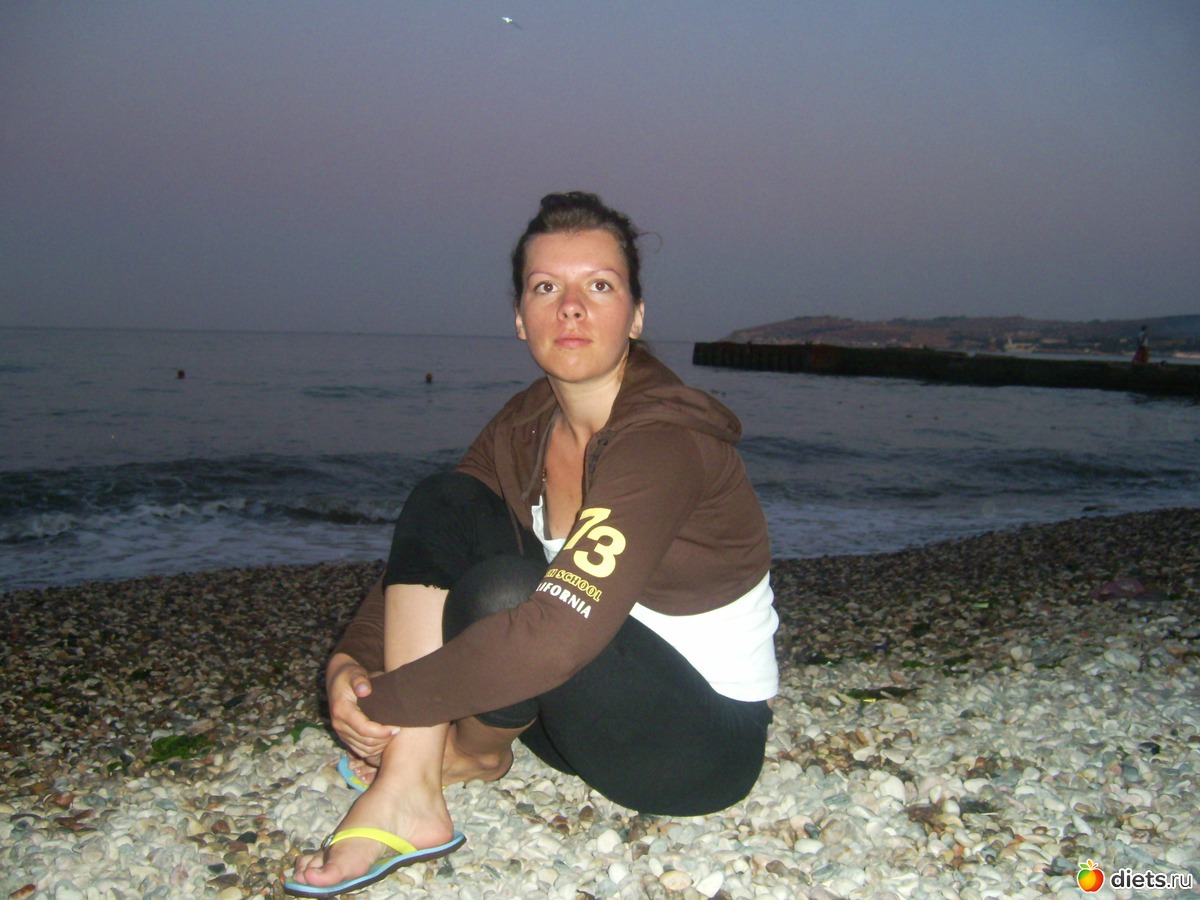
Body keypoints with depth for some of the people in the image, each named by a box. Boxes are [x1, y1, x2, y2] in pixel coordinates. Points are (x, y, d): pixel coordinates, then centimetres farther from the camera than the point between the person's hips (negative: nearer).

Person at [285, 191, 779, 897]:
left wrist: (384, 702, -26)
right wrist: (350, 664, -16)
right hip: (596, 700, 7)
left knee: (499, 592, -32)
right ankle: (407, 796, -15)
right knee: (442, 503, -9)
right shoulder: (524, 427, -1)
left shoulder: (665, 439, -26)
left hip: (706, 740, -6)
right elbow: (425, 552, 2)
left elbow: (559, 634, -36)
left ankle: (477, 752, 2)